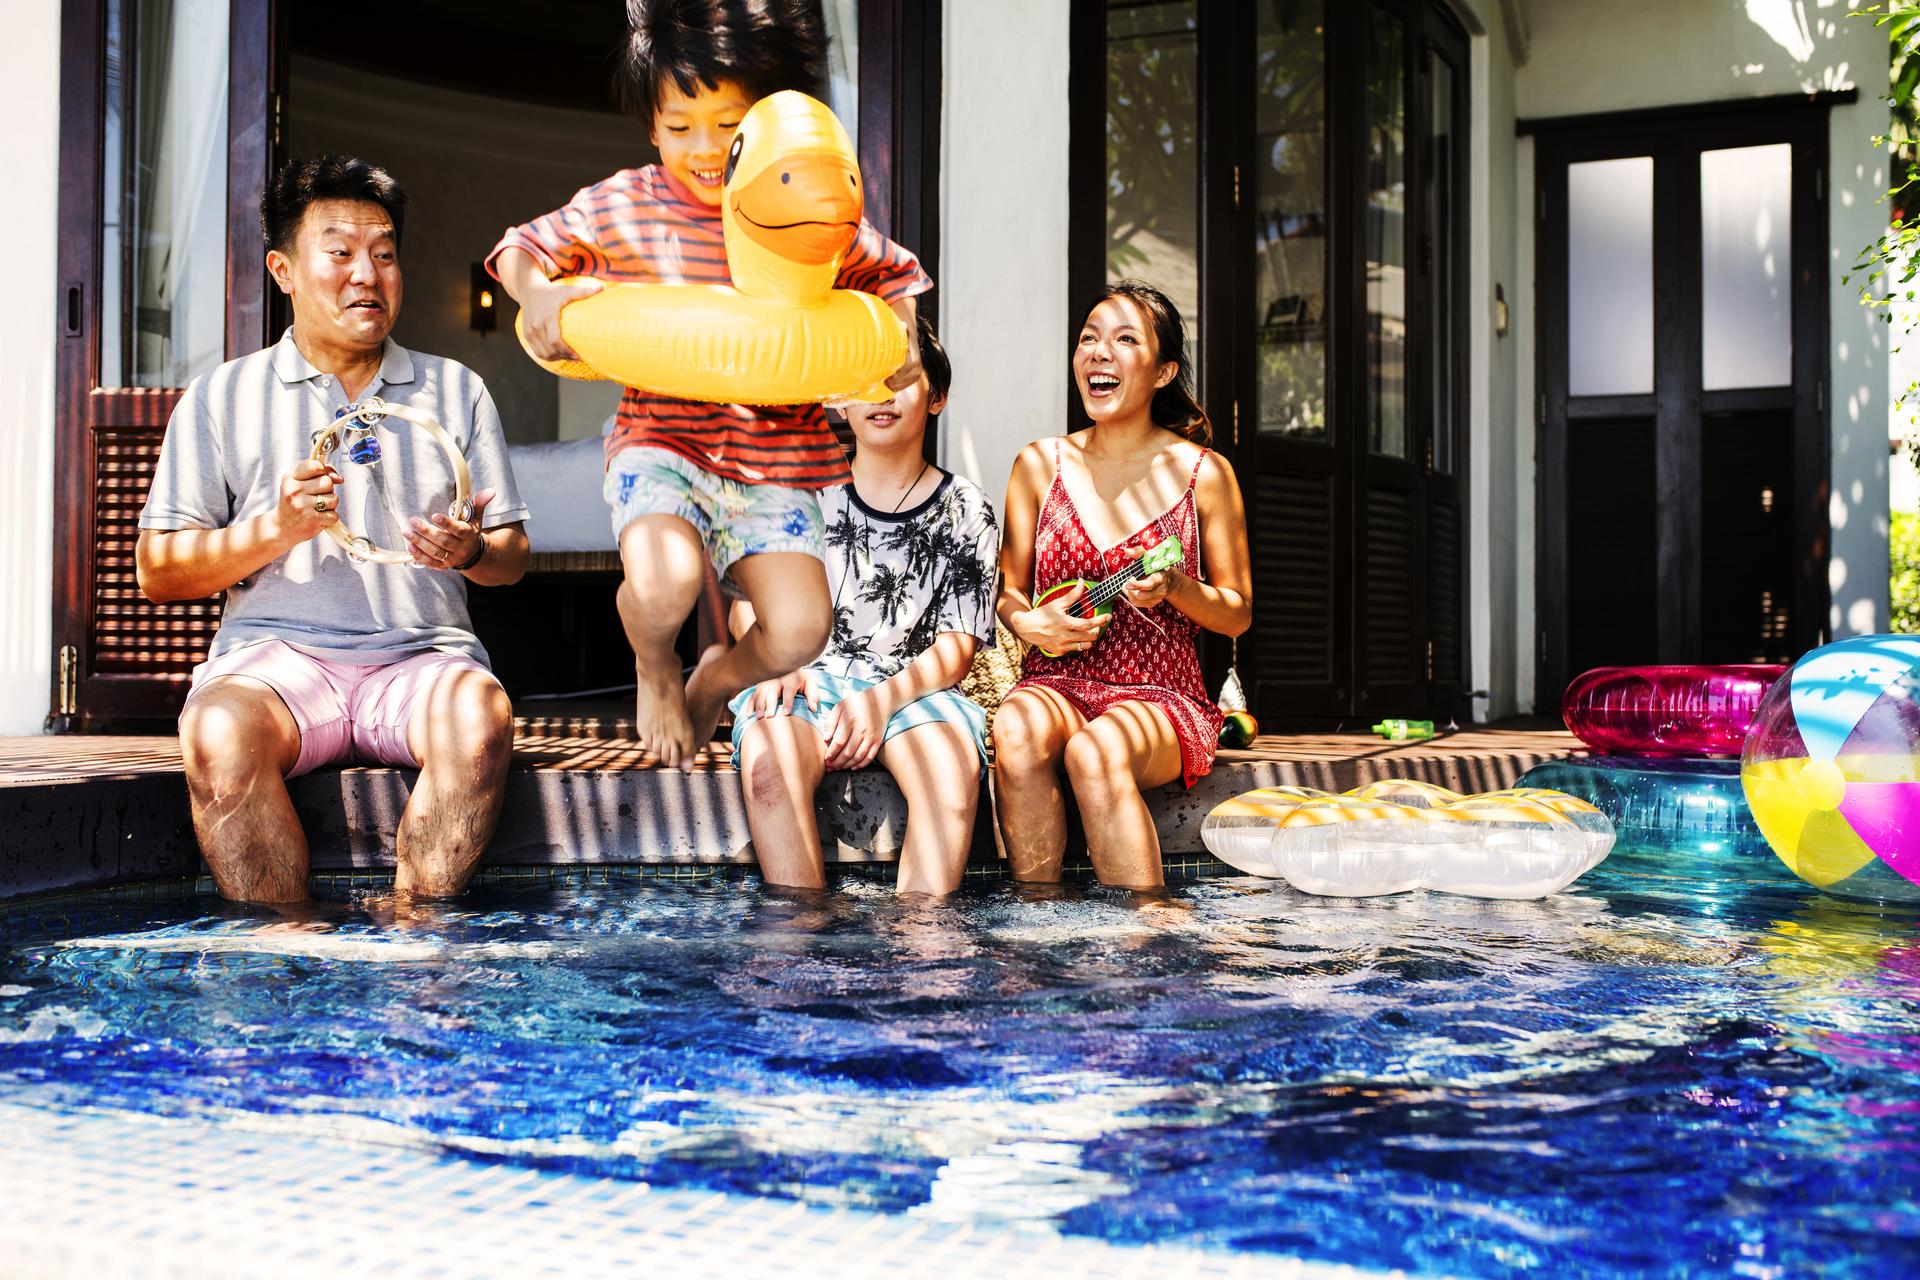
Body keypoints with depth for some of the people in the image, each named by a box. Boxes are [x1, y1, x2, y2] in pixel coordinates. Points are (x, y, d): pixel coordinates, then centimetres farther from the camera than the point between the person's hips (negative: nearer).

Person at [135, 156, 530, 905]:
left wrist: (471, 551, -8)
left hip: (420, 654, 1)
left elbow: (513, 557, 17)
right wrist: (276, 530, -8)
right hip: (274, 652, 0)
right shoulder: (220, 399, 14)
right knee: (219, 731, -35)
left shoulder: (456, 390, 19)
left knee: (481, 714, -34)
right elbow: (156, 572, 9)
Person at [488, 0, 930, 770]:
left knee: (799, 632, -15)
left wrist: (900, 336, -4)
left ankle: (714, 682, 25)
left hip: (778, 457, 2)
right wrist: (535, 292, -10)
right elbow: (522, 246, 12)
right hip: (662, 443, -1)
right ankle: (654, 666, 10)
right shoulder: (621, 207, 0)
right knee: (665, 582, -31)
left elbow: (892, 275, 17)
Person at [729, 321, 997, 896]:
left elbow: (956, 649, 2)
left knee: (955, 767, -34)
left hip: (911, 690, 0)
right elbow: (748, 604, 11)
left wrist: (881, 699, -16)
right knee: (769, 762, -34)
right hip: (802, 680, 0)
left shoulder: (965, 511, 8)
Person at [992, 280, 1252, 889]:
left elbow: (1239, 612, 7)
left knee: (1094, 750, -35)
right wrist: (1029, 622, -10)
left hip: (1160, 696, -2)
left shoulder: (1204, 473, 2)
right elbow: (1008, 590, 14)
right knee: (1016, 731, -33)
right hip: (1057, 683, 2)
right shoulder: (1040, 464, 9)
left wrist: (1173, 587, -13)